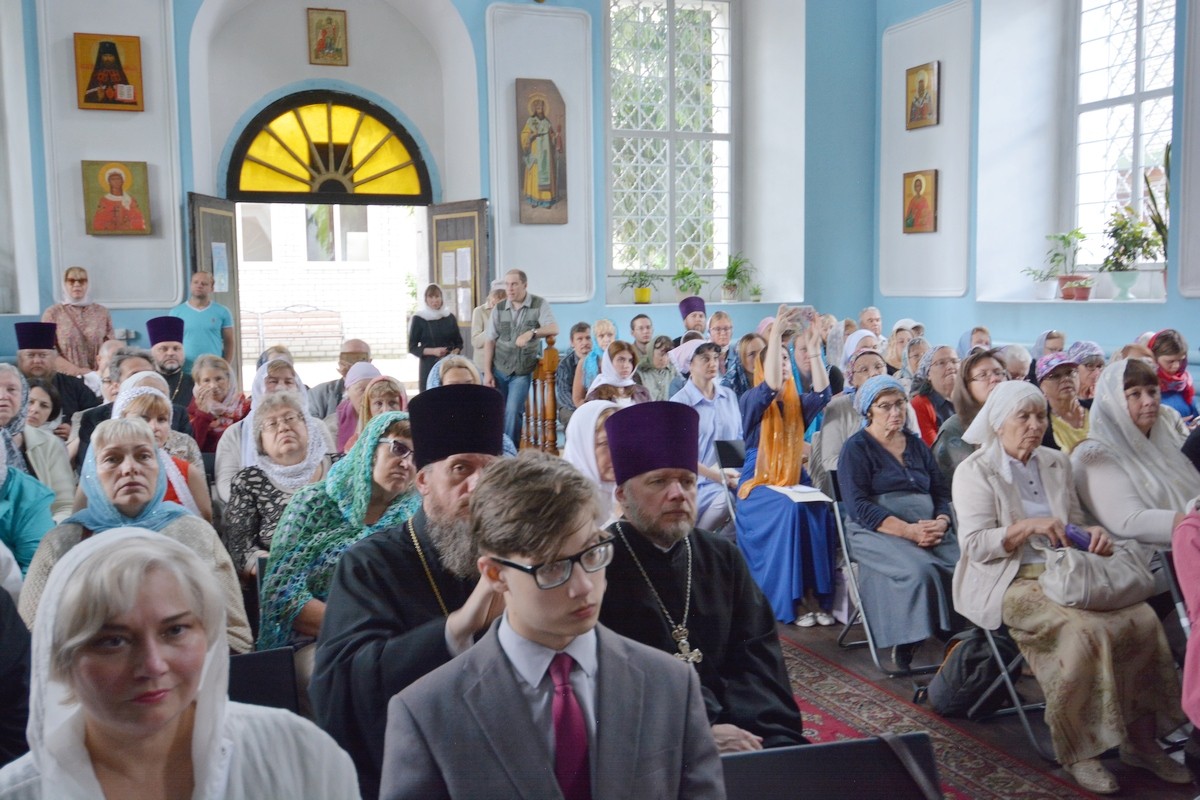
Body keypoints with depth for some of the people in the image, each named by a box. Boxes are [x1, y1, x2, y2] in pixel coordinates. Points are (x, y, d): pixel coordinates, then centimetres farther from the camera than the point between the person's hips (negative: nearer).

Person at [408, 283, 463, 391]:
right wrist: (433, 351, -14)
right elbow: (412, 347, 0)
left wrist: (455, 351, -6)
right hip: (429, 366, -3)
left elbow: (459, 342, 16)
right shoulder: (419, 319, -1)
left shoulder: (449, 317, 9)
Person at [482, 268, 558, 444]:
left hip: (522, 372, -3)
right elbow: (490, 342, 3)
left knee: (513, 411, -10)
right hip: (498, 370, 3)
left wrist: (531, 333, -34)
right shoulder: (498, 309, 2)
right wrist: (487, 372, -3)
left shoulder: (539, 305, -5)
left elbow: (554, 329, -17)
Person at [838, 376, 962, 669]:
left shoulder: (917, 445, 21)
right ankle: (906, 645, -19)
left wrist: (940, 522, -9)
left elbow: (942, 492, 15)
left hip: (930, 531, 5)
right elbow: (858, 507, -8)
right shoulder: (856, 448, 3)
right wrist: (909, 530, -18)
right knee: (920, 571, -34)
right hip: (878, 533, -5)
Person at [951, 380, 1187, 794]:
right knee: (1086, 630, -31)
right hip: (1008, 582, -6)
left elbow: (1074, 523, 20)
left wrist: (1093, 533, -3)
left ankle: (1140, 740, -4)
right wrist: (1027, 527, -22)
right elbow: (974, 546, -11)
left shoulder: (1056, 462, 16)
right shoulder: (975, 472, -3)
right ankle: (1077, 751, -16)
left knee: (1143, 620, -18)